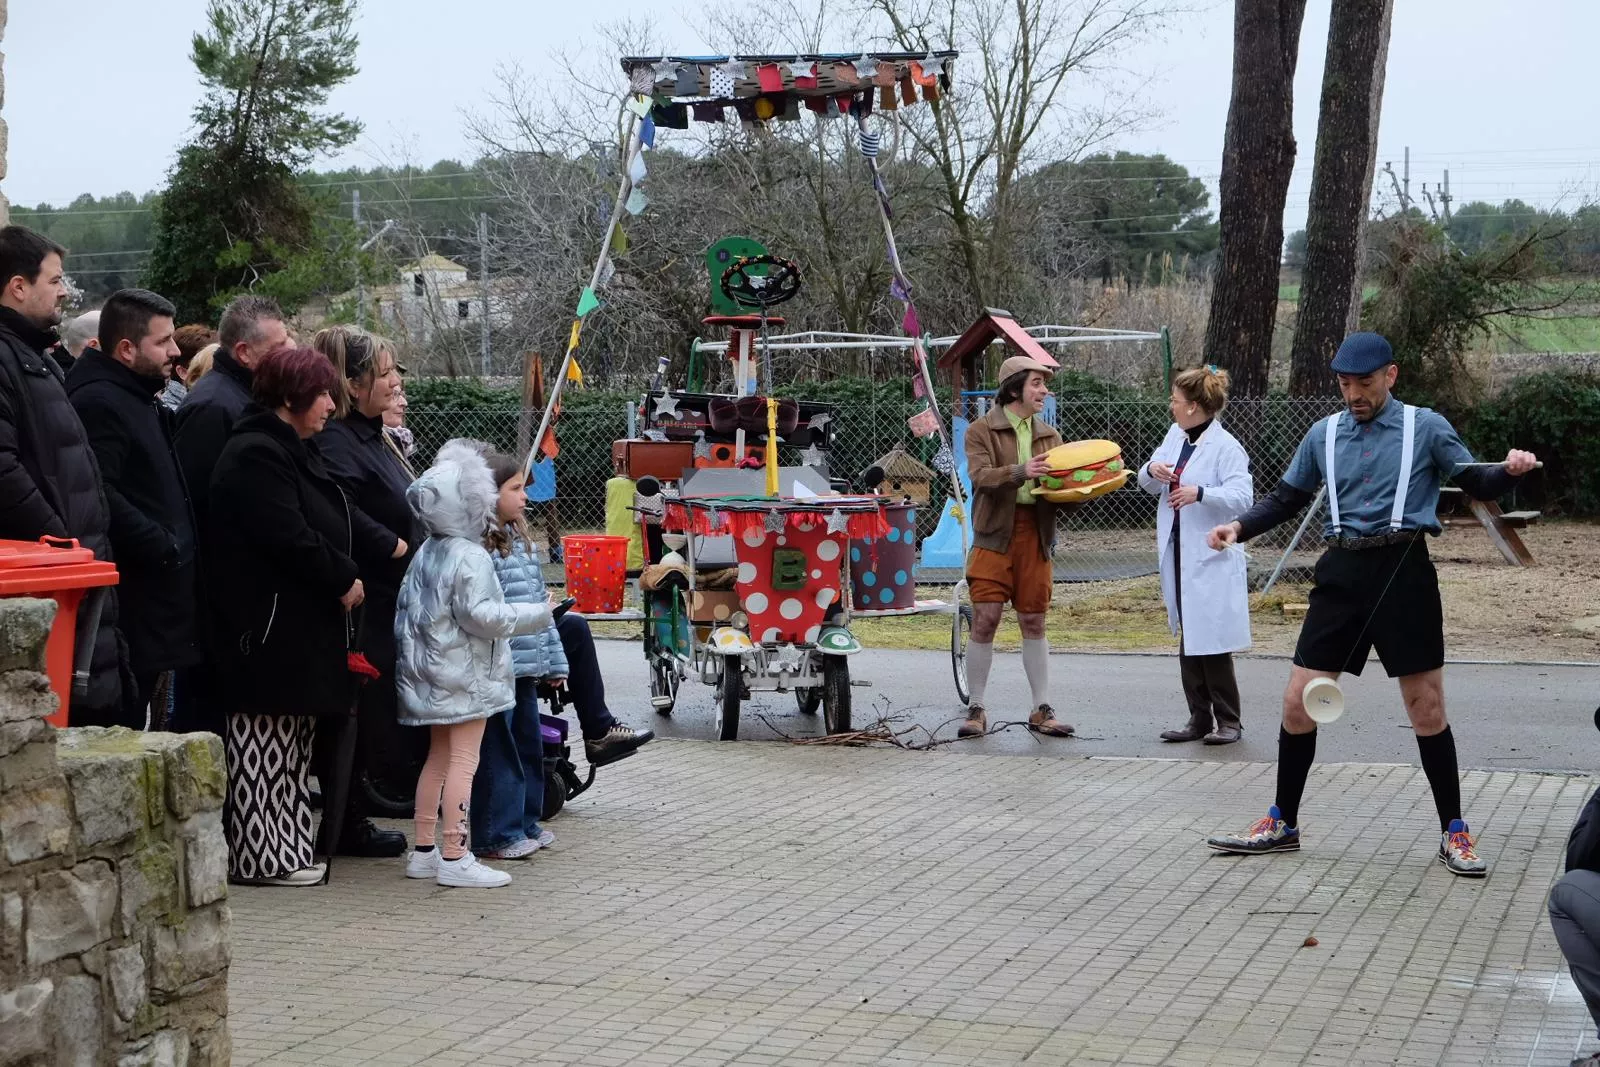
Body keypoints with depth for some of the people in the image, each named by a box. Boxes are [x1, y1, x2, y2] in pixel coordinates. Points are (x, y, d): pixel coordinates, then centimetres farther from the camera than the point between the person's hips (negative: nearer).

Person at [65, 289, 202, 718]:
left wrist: (177, 546, 15)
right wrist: (165, 548, -20)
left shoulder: (142, 400, 19)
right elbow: (100, 498, -25)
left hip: (155, 597, 10)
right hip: (131, 598, -10)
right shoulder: (98, 402, -14)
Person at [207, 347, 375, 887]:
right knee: (264, 740, -5)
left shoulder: (293, 450, 19)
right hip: (270, 622, -11)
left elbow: (326, 524, 24)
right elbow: (289, 537, -22)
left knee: (292, 738, 12)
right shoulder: (255, 454, -15)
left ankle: (288, 849, 18)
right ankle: (259, 856, -1)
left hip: (301, 622, 11)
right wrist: (344, 580, -11)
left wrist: (345, 575, 9)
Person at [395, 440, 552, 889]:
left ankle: (424, 851, 20)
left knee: (438, 759, 16)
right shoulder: (471, 558, -17)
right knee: (463, 761, -6)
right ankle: (454, 858, -7)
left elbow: (408, 608, 14)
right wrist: (536, 615, -16)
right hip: (466, 676, -9)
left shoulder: (426, 553, 9)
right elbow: (480, 615, -23)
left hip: (431, 674, 9)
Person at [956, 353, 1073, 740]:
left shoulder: (1048, 435, 16)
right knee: (984, 621, -6)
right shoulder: (981, 431, 0)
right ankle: (976, 709, 3)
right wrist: (1020, 471, -31)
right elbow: (980, 476, -15)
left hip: (1036, 534, 4)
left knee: (1034, 623, 7)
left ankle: (1042, 710, 11)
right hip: (995, 534, -4)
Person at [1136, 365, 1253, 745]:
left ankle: (1228, 721, 5)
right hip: (1178, 553, 8)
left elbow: (1242, 496, -21)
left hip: (1211, 558, -8)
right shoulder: (1175, 436, 11)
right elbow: (1148, 486, 19)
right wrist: (1151, 470, -4)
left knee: (1212, 641, -5)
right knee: (1188, 641, 11)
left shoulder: (1225, 447, -12)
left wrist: (1201, 493, -35)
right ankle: (1199, 718, 18)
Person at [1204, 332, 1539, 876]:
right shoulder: (1324, 434, 12)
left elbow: (1477, 484, 4)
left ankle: (1454, 834, 13)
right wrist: (1239, 526, 3)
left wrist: (1510, 470, -17)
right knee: (1298, 703, 2)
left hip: (1403, 571, -3)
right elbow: (1287, 498, 19)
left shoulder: (1426, 427, 3)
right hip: (1343, 572, 3)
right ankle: (1282, 825, 17)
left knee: (1427, 710, 0)